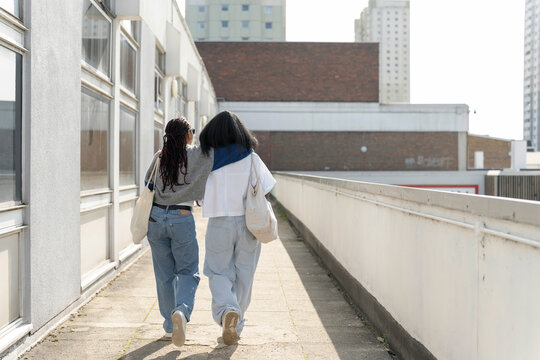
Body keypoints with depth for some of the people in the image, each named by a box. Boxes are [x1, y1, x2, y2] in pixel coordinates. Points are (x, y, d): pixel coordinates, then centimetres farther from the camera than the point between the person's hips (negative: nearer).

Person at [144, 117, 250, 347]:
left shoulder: (160, 157, 3)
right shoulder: (196, 156, -7)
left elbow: (148, 184, 19)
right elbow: (233, 150, -10)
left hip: (156, 218, 4)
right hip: (182, 220, -3)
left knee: (165, 274, 13)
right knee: (187, 272, 6)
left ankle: (170, 324, 22)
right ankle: (182, 311, -21)